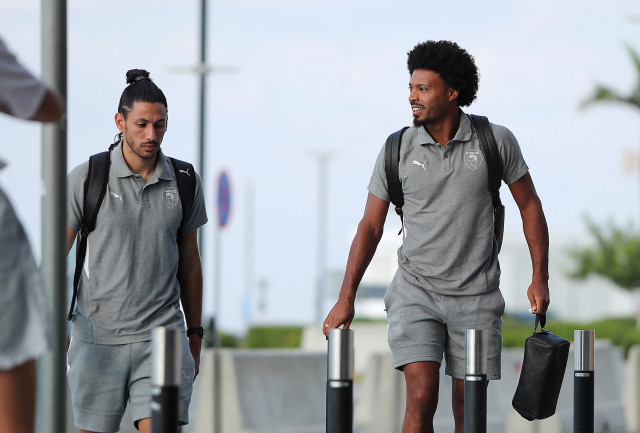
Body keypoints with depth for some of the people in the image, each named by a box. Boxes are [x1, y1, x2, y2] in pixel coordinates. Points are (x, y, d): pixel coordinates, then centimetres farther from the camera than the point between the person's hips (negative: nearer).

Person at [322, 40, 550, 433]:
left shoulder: (496, 142, -4)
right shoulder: (397, 150, -3)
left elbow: (529, 204, 6)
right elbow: (371, 226, 4)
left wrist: (540, 278, 0)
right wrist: (346, 298, -1)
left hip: (476, 297, 1)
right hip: (416, 292, 0)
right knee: (421, 400, -15)